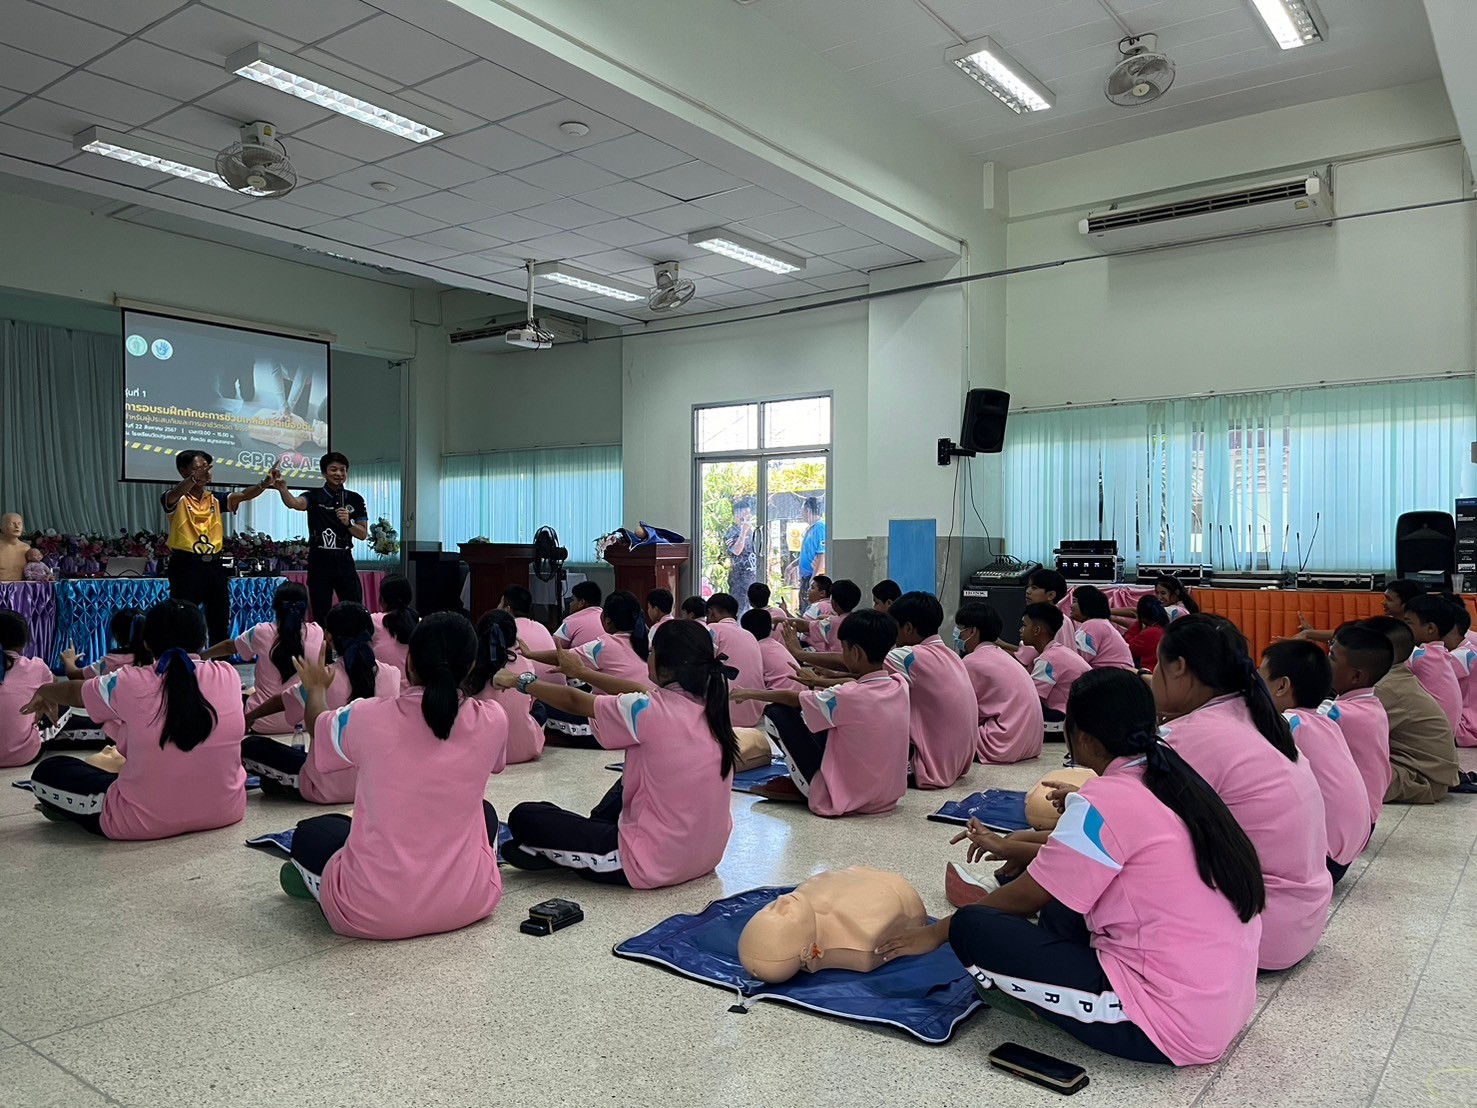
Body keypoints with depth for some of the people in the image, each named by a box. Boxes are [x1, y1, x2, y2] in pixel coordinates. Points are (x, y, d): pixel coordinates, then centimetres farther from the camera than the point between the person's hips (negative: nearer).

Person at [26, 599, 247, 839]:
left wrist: (43, 693, 36)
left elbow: (73, 692, 13)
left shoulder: (129, 684, -10)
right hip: (226, 811, 4)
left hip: (144, 823, -3)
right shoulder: (228, 676, -5)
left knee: (47, 772, 14)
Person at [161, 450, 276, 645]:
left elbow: (241, 496, -3)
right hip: (186, 565, -5)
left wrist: (264, 484, -23)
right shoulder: (176, 500, -2)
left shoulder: (215, 500, 11)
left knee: (221, 622, 10)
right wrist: (195, 477, -44)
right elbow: (173, 496, -26)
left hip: (213, 565, 5)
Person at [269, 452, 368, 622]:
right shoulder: (314, 496, -1)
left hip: (344, 561, 2)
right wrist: (282, 489, -45)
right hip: (319, 561, -2)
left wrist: (348, 523, -13)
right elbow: (295, 503, -24)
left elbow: (363, 534, 6)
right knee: (321, 615, 2)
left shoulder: (355, 499, 6)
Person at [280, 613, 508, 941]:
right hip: (468, 903, 0)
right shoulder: (492, 722, -11)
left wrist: (316, 689, 37)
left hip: (373, 914, 0)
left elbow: (317, 723, 13)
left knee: (309, 832, 28)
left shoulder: (367, 719, -13)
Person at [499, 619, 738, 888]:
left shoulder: (649, 712, -21)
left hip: (655, 865, -7)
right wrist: (582, 672, 25)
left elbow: (574, 702, -3)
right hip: (708, 855, 8)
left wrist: (521, 682, 13)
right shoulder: (710, 705, -2)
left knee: (524, 817, 0)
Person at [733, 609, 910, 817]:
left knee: (776, 712, -2)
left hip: (844, 800, -7)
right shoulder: (900, 685, -8)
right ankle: (799, 784, 16)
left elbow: (791, 698, -7)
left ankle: (800, 787, 12)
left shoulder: (849, 696, -23)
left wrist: (750, 694, 9)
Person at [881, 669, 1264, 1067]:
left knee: (973, 929, -9)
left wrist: (939, 931, 8)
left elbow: (1025, 898, -7)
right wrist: (1009, 847, 32)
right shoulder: (1173, 778, 6)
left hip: (1170, 1023, -9)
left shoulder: (1106, 800, -16)